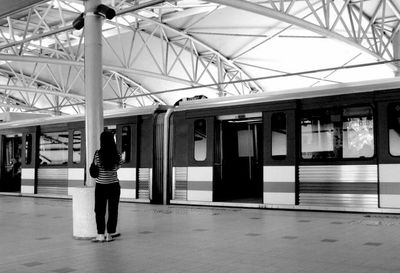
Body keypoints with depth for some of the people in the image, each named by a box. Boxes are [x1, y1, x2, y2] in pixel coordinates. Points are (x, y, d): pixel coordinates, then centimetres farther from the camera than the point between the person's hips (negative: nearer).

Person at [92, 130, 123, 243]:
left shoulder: (98, 154, -12)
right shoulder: (117, 155, -7)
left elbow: (96, 167, 0)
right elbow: (118, 166, 5)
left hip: (101, 186, -1)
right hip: (114, 185, 1)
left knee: (100, 211, 9)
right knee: (113, 210, 10)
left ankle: (101, 235, 8)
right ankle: (109, 234, 14)